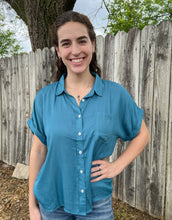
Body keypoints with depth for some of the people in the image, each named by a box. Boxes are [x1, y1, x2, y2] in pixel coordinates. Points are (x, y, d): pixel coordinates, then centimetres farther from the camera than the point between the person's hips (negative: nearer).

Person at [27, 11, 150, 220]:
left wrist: (117, 165, -8)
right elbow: (38, 150, -1)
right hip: (52, 203, 1)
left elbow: (142, 134, 4)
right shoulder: (44, 98, -7)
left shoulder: (116, 94, -9)